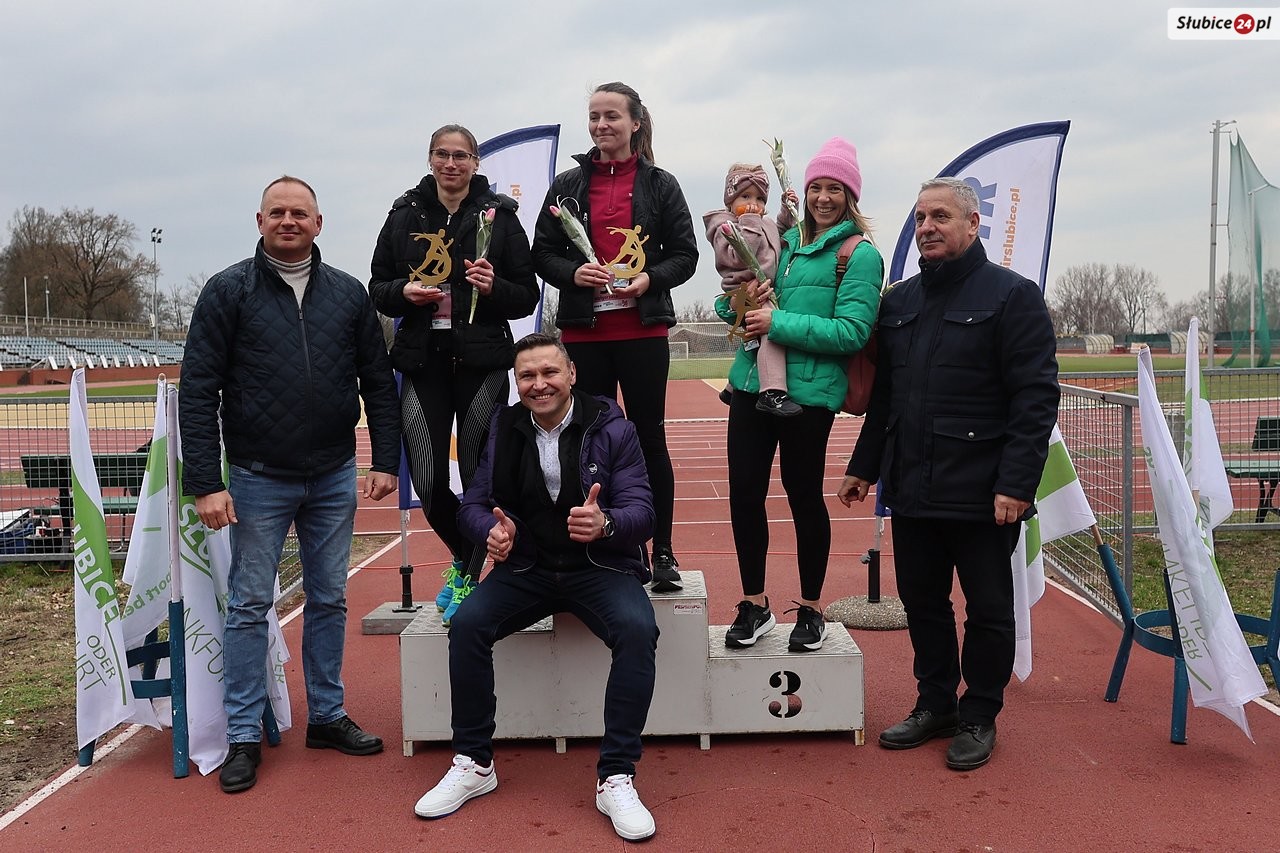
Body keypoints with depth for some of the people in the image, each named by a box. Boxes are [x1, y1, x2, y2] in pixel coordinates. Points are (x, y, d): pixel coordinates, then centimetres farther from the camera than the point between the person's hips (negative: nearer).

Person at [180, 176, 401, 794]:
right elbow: (197, 390, -6)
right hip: (259, 480, -2)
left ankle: (327, 717, 26)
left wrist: (385, 461, 0)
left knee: (329, 601, 12)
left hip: (335, 478, 3)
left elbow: (378, 383, 8)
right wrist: (205, 482, -12)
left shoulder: (348, 294, 5)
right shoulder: (228, 291, -3)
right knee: (249, 606, 4)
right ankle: (243, 735, 16)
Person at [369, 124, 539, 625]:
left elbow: (527, 297, 3)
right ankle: (463, 556, 29)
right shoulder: (404, 215, 9)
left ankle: (470, 576, 20)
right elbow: (378, 289, 13)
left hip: (481, 363, -2)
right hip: (422, 362, 2)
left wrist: (494, 287, -16)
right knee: (427, 484, -1)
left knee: (478, 478, 1)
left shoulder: (499, 216, 3)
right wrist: (404, 292, -8)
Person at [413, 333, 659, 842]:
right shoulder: (504, 430, 3)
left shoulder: (610, 427, -7)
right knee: (466, 624, -22)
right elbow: (473, 503, 5)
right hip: (525, 567, 3)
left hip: (600, 565, -2)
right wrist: (492, 530, -20)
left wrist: (605, 524, -37)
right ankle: (474, 764, -3)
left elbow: (641, 512, -12)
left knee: (637, 630, -31)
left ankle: (616, 777, -18)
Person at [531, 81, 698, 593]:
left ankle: (663, 552, 12)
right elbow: (542, 254, 8)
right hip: (584, 331, 2)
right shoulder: (568, 185, 8)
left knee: (650, 439, 2)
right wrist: (573, 272, -13)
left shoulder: (660, 185, 4)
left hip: (642, 330, -2)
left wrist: (651, 278, -14)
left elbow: (685, 254, 4)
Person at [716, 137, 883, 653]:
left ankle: (811, 610, 22)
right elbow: (733, 308, 20)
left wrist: (778, 324, -17)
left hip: (808, 393, -5)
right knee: (744, 490, 5)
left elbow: (852, 332, -14)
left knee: (803, 494, 4)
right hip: (753, 383, 6)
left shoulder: (859, 253, -3)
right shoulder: (786, 241, 15)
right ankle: (754, 606, 20)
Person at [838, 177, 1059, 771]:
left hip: (980, 492, -6)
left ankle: (978, 718, 23)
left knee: (988, 607, 7)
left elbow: (1035, 398, -12)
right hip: (911, 488, 6)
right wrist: (865, 466, 14)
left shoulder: (1012, 295, -5)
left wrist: (1016, 483, -19)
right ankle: (935, 705, 30)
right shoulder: (899, 301, 14)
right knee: (922, 602, 14)